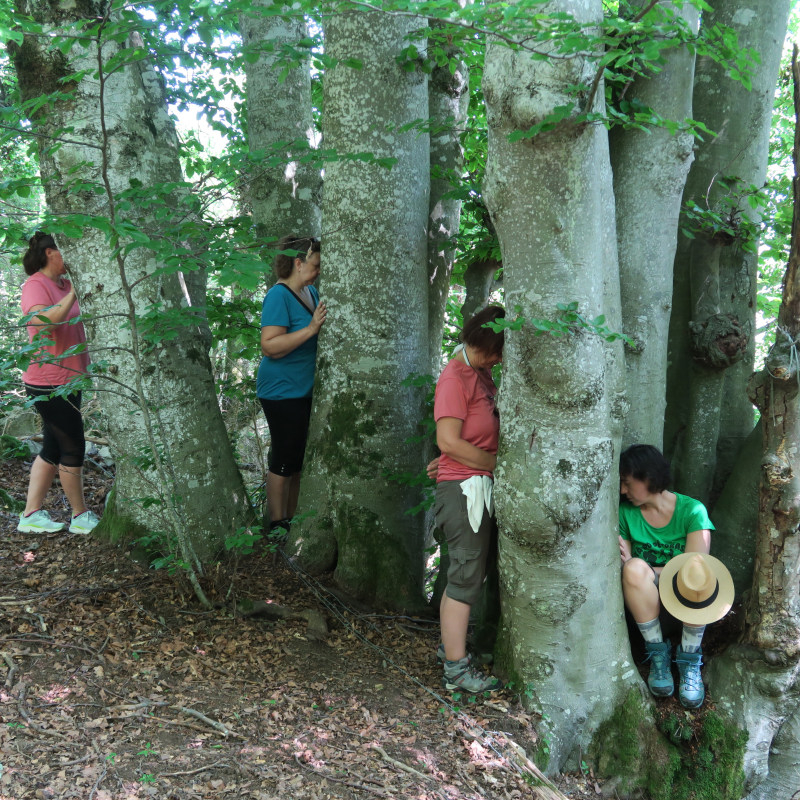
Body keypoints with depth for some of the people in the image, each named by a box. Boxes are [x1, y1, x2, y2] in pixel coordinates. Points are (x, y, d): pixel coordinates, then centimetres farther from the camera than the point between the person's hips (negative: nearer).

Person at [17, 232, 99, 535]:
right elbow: (45, 322, -31)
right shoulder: (35, 285, -14)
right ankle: (81, 517, 13)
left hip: (67, 379, 9)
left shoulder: (63, 283, 11)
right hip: (50, 382, -9)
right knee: (73, 448, 0)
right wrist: (74, 292, -28)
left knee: (54, 448, 13)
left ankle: (31, 515, 21)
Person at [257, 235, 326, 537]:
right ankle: (277, 524, 13)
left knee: (298, 457, 15)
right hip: (283, 390, -9)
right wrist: (312, 329, -30)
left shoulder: (311, 292, 9)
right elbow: (270, 346, -26)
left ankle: (292, 518, 27)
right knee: (284, 459, 0)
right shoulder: (279, 296, -17)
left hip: (305, 389, 9)